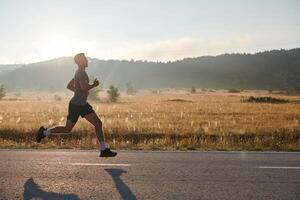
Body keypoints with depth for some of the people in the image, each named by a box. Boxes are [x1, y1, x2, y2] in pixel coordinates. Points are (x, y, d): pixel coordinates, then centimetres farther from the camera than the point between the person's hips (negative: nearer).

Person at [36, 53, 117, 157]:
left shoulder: (80, 72, 16)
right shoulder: (81, 73, -14)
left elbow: (69, 86, 22)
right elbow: (85, 88, -27)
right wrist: (94, 85, -9)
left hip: (83, 105, 10)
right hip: (75, 105, -10)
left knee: (98, 123, 1)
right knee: (67, 129, 0)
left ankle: (103, 150, 2)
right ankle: (45, 132, 21)